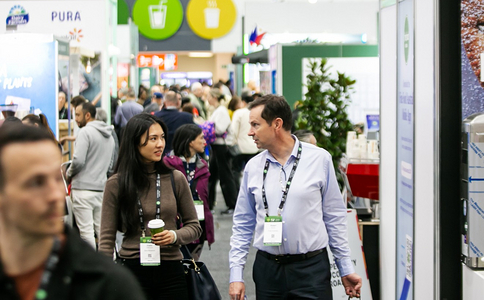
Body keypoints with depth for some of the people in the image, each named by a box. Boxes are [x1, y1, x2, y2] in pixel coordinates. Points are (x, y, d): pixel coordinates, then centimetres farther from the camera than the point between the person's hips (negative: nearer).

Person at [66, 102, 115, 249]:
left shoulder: (85, 132, -10)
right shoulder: (109, 136, 16)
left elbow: (78, 160, -17)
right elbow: (111, 162, 23)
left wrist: (69, 174, -1)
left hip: (83, 188, -8)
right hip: (102, 187, 8)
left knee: (86, 230, -4)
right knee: (102, 228, 10)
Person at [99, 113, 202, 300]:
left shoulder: (176, 179, 3)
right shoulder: (116, 184, -1)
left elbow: (194, 227, 11)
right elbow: (107, 237, 1)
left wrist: (175, 236, -11)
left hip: (170, 272, 1)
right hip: (132, 269, -1)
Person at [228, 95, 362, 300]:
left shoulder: (319, 159, -1)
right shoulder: (253, 167, 6)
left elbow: (335, 217, 4)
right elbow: (242, 224, 10)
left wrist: (346, 269, 3)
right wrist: (236, 275, 4)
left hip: (311, 268, -2)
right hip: (267, 268, 3)